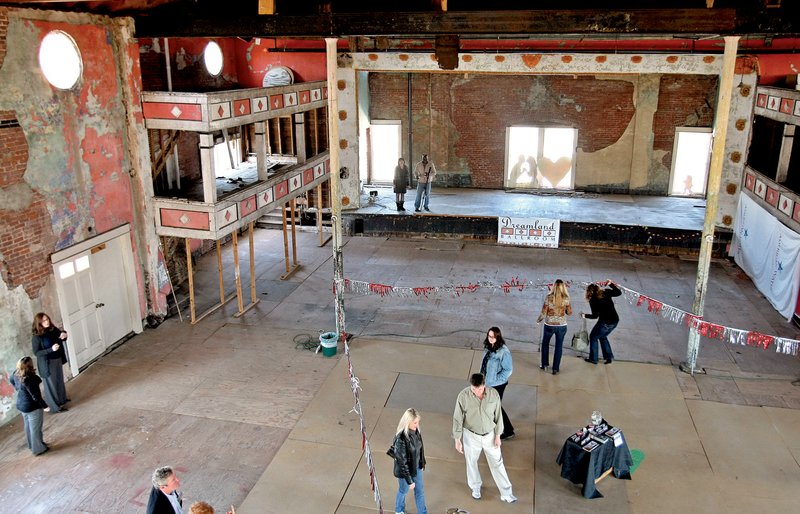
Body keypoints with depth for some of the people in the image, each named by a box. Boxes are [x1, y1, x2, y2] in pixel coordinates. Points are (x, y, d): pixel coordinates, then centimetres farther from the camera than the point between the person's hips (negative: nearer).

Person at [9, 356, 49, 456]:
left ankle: (32, 445, 45)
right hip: (32, 407, -8)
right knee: (35, 428, 11)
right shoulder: (30, 380, -36)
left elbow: (11, 380, 15)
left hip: (21, 404, 8)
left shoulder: (16, 374, -10)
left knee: (28, 426, 26)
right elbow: (36, 397, -29)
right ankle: (38, 449, 27)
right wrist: (45, 406, -16)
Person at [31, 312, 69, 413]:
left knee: (59, 380, 23)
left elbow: (61, 334, 10)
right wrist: (51, 349, -31)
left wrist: (64, 335, -15)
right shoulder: (36, 337, -22)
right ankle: (54, 406, 21)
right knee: (51, 384, 7)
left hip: (58, 360, 6)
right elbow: (36, 352, -20)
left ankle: (62, 399, 44)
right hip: (47, 363, -6)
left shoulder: (53, 329, -6)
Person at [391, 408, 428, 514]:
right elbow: (402, 462, -27)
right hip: (405, 470, -6)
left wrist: (422, 463, 16)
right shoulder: (401, 439, -34)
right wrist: (409, 480, -20)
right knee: (404, 490, 21)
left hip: (417, 467, 6)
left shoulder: (415, 431, -13)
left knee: (420, 490, 20)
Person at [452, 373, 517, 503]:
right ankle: (475, 487, 46)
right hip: (471, 436, -1)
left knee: (497, 463, 14)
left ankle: (506, 493, 31)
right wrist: (457, 440, -8)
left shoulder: (494, 394, -20)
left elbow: (498, 416, -5)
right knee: (471, 463, 19)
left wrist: (498, 436, -1)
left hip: (489, 435, 1)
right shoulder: (463, 396, -24)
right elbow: (458, 419, -13)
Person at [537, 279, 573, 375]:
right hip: (561, 326, 0)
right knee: (559, 346, 14)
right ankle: (555, 369, 18)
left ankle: (544, 365, 29)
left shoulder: (548, 297, -14)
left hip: (549, 325, 0)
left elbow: (543, 313, -10)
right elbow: (570, 313, -2)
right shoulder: (566, 299, -10)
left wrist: (538, 320, 7)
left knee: (545, 343, 24)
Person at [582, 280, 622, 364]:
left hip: (605, 322, -6)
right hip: (615, 320, 6)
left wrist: (585, 315, 7)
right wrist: (611, 284, 20)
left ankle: (593, 359, 22)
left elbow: (595, 316, -8)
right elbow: (619, 292, 13)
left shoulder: (593, 300, -9)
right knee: (603, 336, 28)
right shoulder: (606, 292, 3)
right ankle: (609, 357, 26)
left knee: (593, 337, 17)